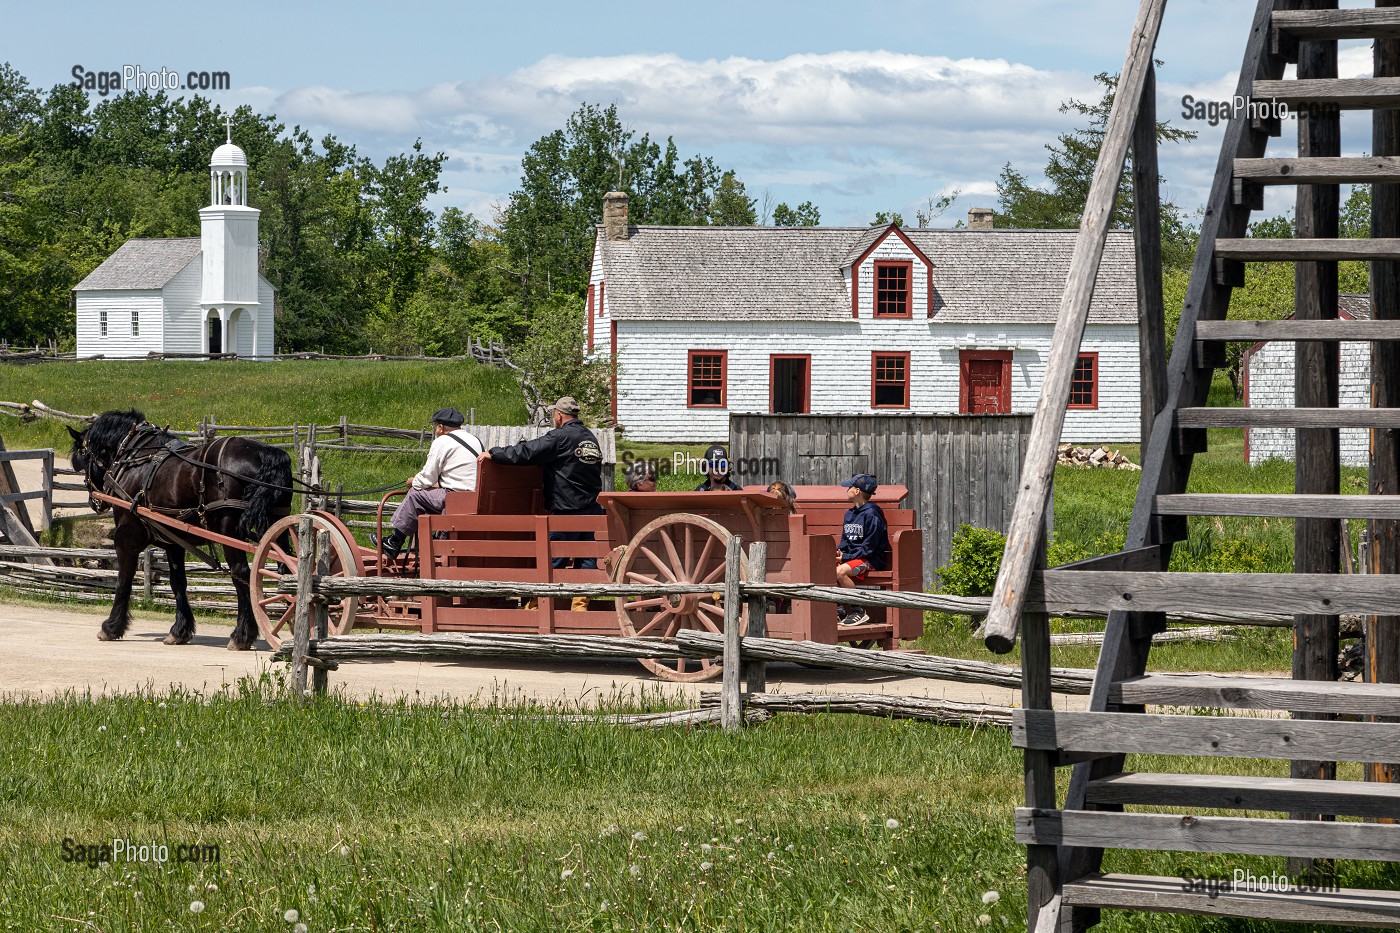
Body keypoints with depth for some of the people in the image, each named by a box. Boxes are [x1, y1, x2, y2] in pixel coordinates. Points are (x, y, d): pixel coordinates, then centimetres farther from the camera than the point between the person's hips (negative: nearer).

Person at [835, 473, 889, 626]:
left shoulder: (871, 514, -13)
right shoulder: (849, 514, 15)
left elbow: (868, 548, -16)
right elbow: (845, 540, 21)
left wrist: (846, 557, -20)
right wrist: (838, 552, -2)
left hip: (871, 559, -9)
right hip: (851, 556, 9)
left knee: (840, 572, -33)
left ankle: (859, 612, -23)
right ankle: (840, 609, -6)